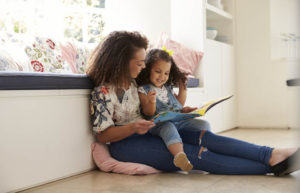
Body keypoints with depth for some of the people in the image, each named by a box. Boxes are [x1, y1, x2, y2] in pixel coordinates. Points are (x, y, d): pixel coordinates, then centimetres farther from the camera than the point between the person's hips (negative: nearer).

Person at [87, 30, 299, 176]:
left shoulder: (132, 82, 9)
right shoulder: (103, 92, -15)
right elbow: (102, 135, -14)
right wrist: (133, 127, -29)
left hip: (147, 133, 8)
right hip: (126, 143, -7)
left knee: (203, 137, -20)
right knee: (197, 154, -24)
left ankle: (271, 155, -30)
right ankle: (270, 166, -30)